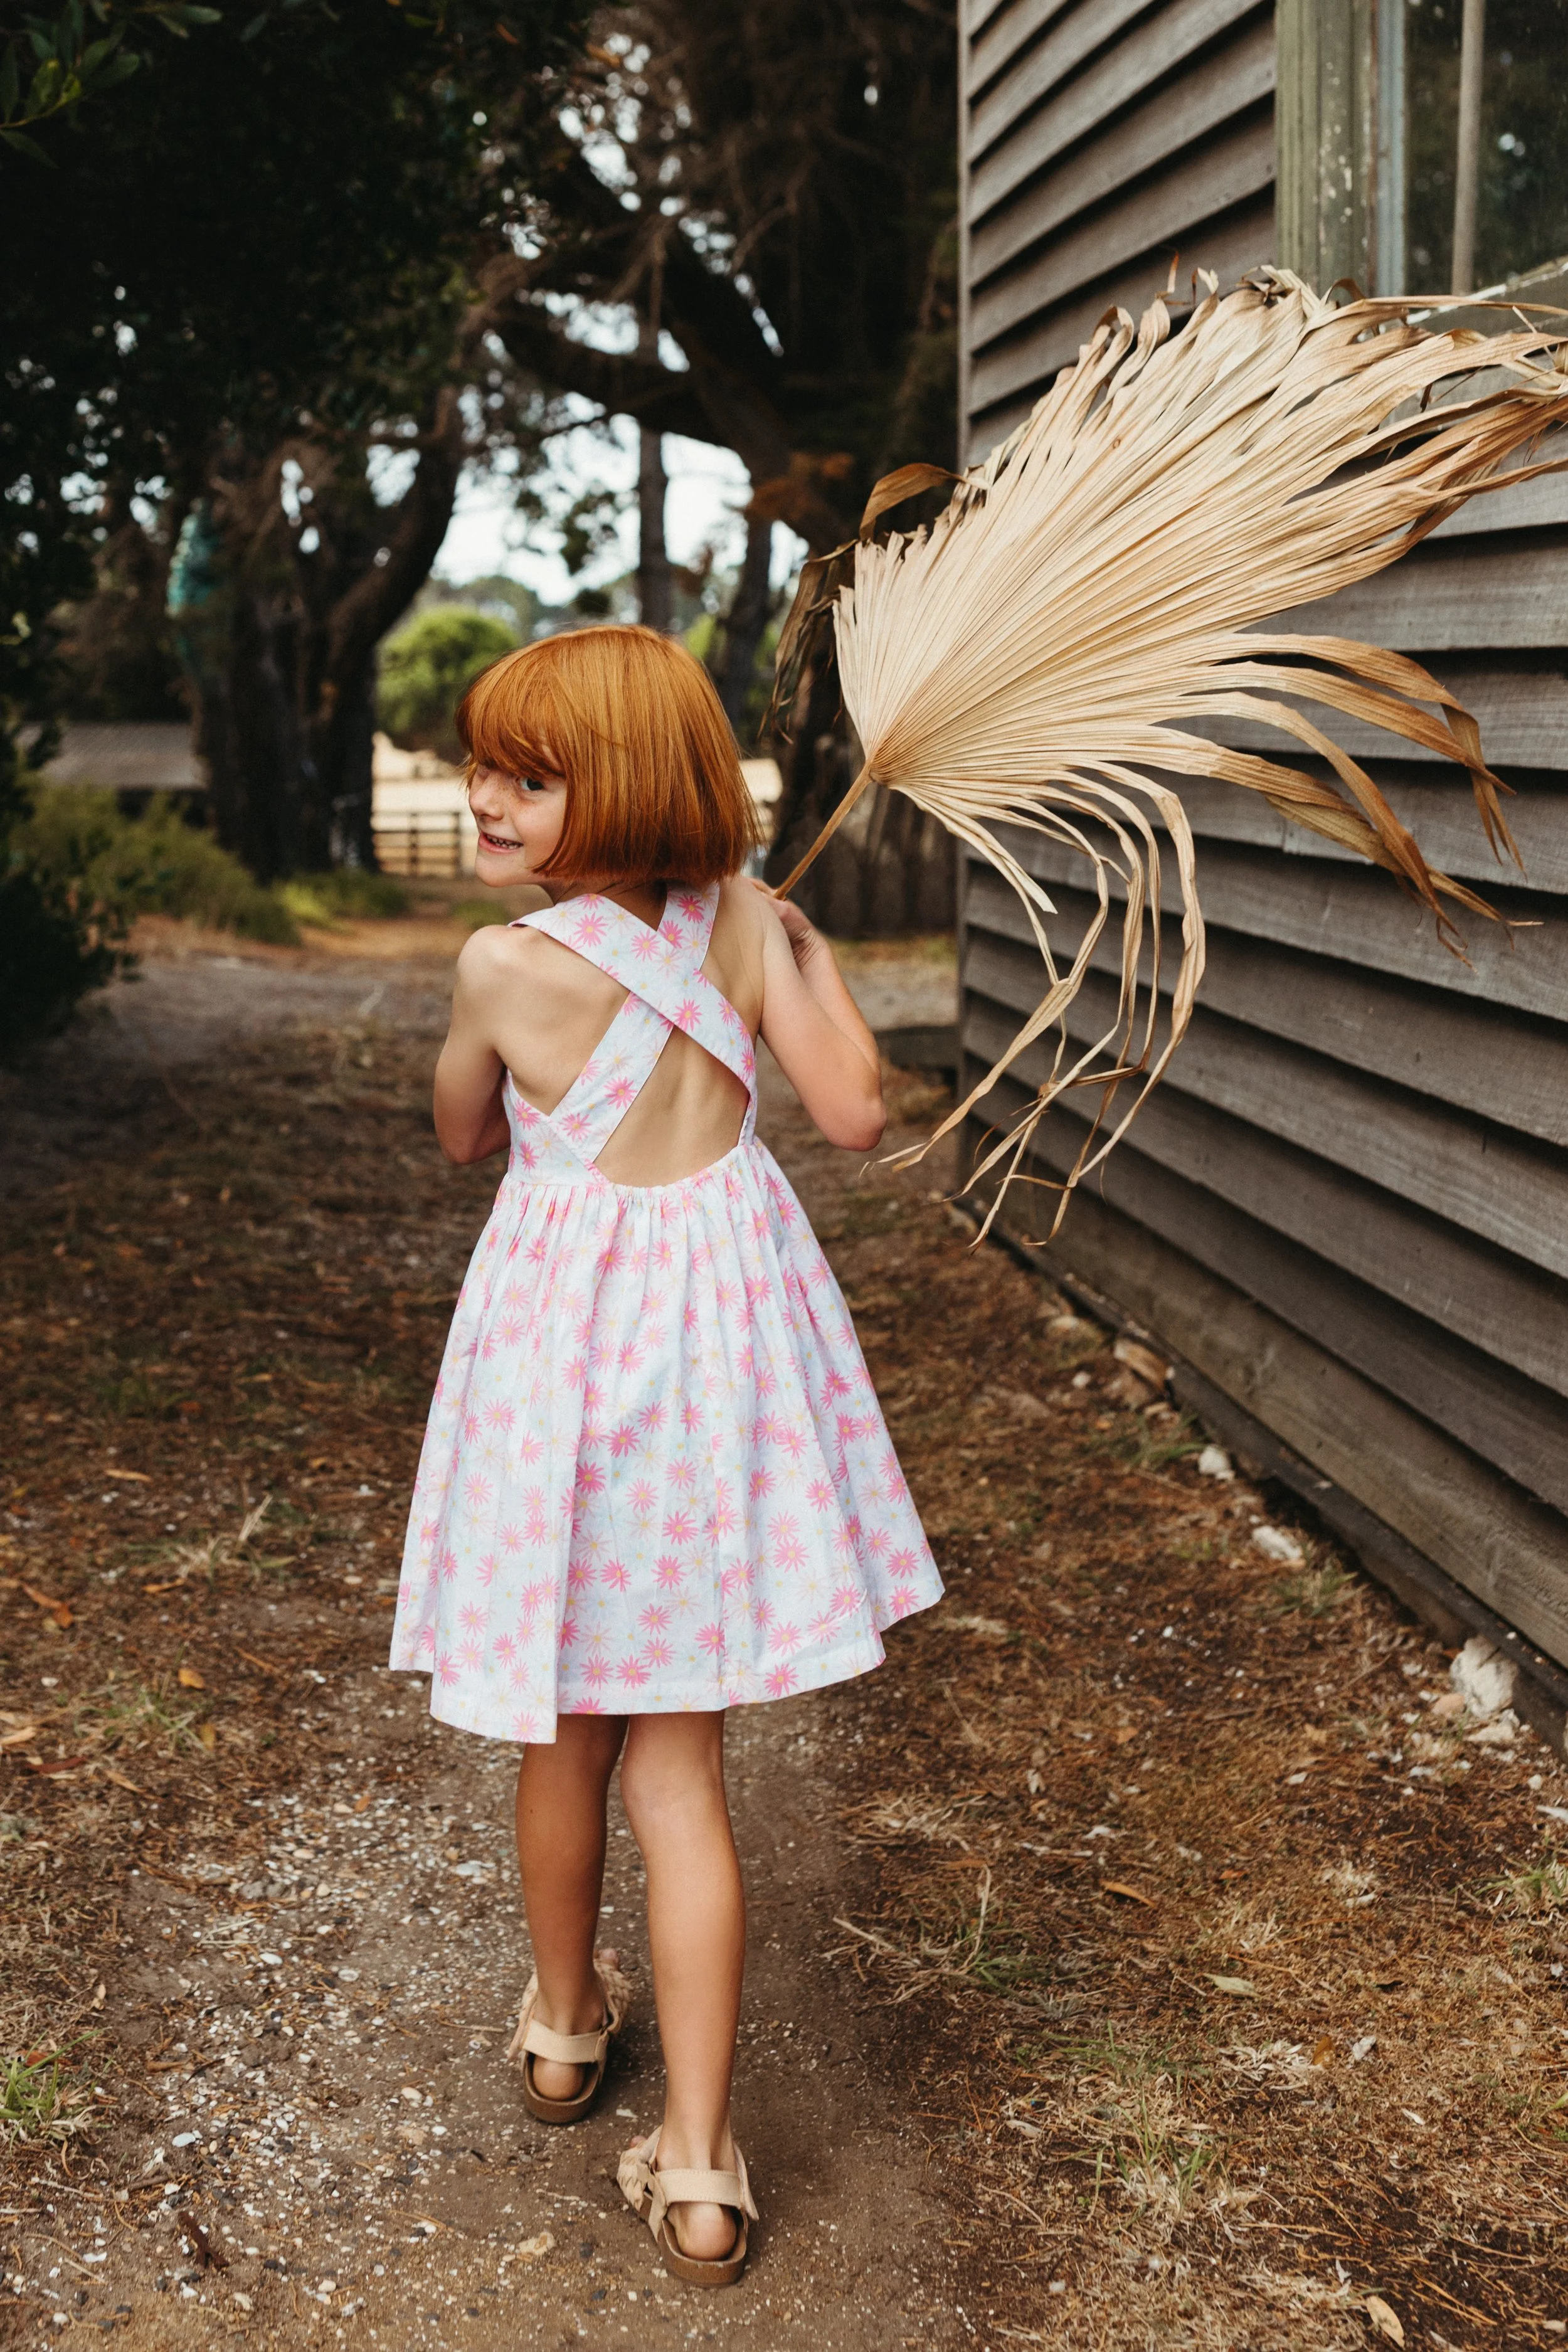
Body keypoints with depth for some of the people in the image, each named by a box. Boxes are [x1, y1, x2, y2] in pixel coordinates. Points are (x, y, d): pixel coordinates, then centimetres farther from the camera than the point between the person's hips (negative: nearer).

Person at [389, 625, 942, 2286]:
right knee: (676, 1764, 9)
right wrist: (812, 956, 14)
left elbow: (462, 1139, 4)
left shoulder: (506, 965, -14)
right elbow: (856, 1116, 1)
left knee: (566, 1735, 20)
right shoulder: (747, 921, -5)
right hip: (721, 1324, 3)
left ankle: (564, 2025, 44)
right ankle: (696, 2170, 10)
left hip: (565, 1332, -3)